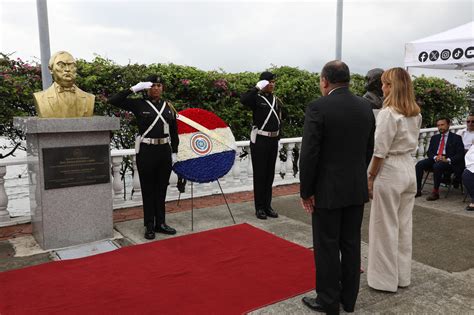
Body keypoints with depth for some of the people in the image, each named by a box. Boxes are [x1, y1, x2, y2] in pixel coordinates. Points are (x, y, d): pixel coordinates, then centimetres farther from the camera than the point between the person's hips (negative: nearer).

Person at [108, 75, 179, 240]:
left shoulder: (168, 106, 8)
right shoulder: (139, 104, -2)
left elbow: (174, 132, 12)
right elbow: (113, 101, -11)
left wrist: (174, 152, 7)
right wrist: (134, 88, -15)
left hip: (164, 151, 3)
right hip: (146, 151, -3)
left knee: (161, 188, 11)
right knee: (148, 189, 6)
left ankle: (160, 223, 24)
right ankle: (149, 226, 17)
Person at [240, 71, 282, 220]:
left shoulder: (276, 100, 11)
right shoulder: (257, 98, -7)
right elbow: (243, 99, -29)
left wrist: (278, 136, 10)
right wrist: (257, 88, -21)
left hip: (273, 140, 6)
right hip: (259, 140, -6)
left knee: (270, 174, 11)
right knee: (259, 174, 1)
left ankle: (267, 206, 21)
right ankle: (259, 207, 9)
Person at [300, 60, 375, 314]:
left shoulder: (318, 108, -16)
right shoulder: (365, 107, 4)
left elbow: (309, 154, -17)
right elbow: (369, 149, 11)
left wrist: (306, 191, -8)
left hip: (328, 190, -6)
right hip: (357, 188, 6)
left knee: (327, 247, 6)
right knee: (351, 244, 15)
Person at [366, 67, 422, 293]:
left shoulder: (388, 113, -18)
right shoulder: (416, 113, 7)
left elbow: (380, 151, -18)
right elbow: (412, 144, 12)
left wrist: (370, 177, -9)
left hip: (390, 172, -8)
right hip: (409, 169, 8)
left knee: (386, 227, 4)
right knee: (404, 225, 16)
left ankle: (386, 279, 16)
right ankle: (402, 276, 29)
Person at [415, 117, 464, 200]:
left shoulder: (456, 138, 7)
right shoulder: (434, 138, 20)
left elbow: (460, 154, -3)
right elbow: (429, 152, 12)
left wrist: (448, 160, -20)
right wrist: (435, 157, -11)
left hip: (449, 162, -4)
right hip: (434, 160, 5)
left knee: (437, 166, -37)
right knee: (419, 164, -23)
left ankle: (435, 192, -29)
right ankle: (417, 190, -23)